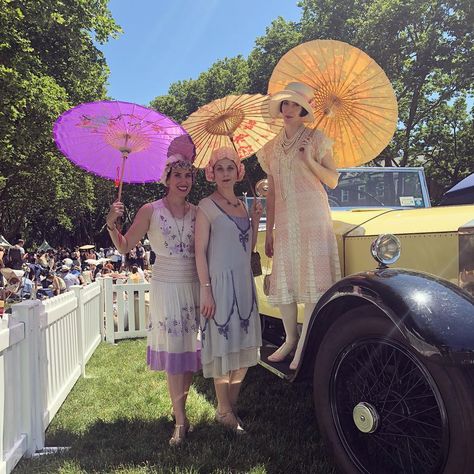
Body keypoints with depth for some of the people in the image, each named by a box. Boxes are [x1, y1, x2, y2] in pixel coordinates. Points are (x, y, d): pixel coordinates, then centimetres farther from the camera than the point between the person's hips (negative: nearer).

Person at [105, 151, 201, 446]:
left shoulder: (196, 212, 6)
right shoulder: (151, 211, -1)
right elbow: (125, 247, -1)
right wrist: (112, 224, -16)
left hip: (194, 286, 3)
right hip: (167, 287, -3)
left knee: (191, 348, 7)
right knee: (173, 351, -1)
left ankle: (181, 406, 26)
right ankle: (181, 421, 9)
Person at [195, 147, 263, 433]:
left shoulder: (242, 205, 14)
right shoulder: (207, 206, -6)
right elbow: (200, 251, -10)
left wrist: (255, 220, 4)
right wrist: (206, 290, -15)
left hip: (244, 283, 7)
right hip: (220, 283, -7)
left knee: (245, 346, 11)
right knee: (224, 349, -1)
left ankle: (233, 404, 27)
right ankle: (224, 412, 15)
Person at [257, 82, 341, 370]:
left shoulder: (315, 139, 3)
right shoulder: (271, 148, 14)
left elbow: (333, 181, 1)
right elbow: (272, 193, 15)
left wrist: (309, 160, -15)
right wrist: (268, 233, 12)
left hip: (312, 216, -4)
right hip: (284, 221, 4)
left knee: (313, 278, -7)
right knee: (284, 279, 3)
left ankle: (305, 345, -3)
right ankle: (290, 339, 16)